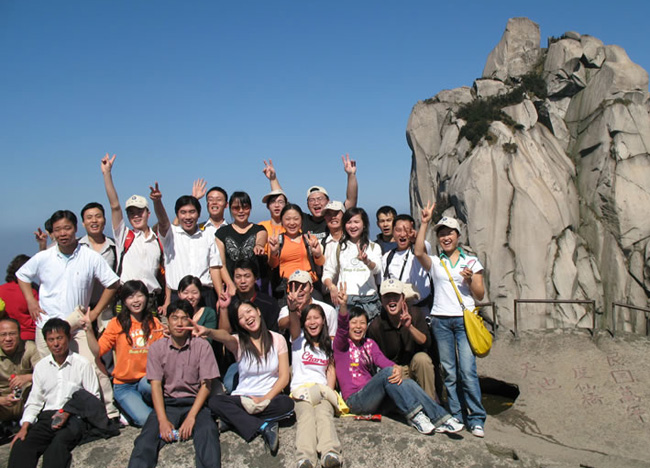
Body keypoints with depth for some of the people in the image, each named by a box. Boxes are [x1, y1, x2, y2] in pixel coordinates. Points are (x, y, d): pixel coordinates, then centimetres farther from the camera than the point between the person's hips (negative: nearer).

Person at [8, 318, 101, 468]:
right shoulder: (40, 366, 16)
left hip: (74, 417, -4)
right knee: (20, 445, -25)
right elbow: (34, 401, 17)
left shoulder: (82, 364, 2)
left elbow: (94, 398, -1)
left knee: (58, 443, -35)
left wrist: (68, 413, -13)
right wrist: (24, 427, 2)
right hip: (47, 416, 4)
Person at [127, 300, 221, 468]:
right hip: (167, 403, 1)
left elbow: (206, 384, -2)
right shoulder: (157, 347, 6)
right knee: (147, 438, -27)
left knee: (208, 431, -32)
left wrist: (191, 417, -15)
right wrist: (163, 420, -15)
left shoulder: (202, 346, 2)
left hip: (194, 402, -1)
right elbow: (156, 384, -1)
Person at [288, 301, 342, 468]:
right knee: (306, 415, -33)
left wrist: (329, 392, -2)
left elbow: (331, 371, 17)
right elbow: (293, 322, -9)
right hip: (301, 390, -1)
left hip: (323, 391, 1)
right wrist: (293, 308, -31)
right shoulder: (299, 339, 14)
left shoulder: (328, 344, 24)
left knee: (324, 414, -32)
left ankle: (330, 453, -58)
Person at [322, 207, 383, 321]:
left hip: (368, 298, 0)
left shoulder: (373, 247, 12)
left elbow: (377, 270, -7)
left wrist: (367, 261, -28)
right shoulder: (338, 248, 17)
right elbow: (327, 273, 12)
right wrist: (331, 287, -8)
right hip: (344, 298, 0)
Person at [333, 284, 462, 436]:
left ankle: (440, 419, -25)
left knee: (407, 383, -22)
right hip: (355, 399, -5)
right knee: (388, 372, -28)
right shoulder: (341, 345, 3)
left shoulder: (369, 344, 19)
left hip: (373, 397, 5)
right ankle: (414, 416, -25)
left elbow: (381, 359, 0)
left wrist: (396, 368, -24)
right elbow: (342, 327, -19)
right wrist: (343, 306, -41)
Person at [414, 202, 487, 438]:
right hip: (441, 320, 2)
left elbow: (480, 295, 8)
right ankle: (456, 416, 13)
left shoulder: (472, 261, 10)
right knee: (449, 372, 4)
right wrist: (425, 223, -11)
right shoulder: (435, 262, 11)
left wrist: (469, 279, -11)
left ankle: (476, 419, 0)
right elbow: (418, 252, -12)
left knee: (467, 370, -9)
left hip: (465, 319, -1)